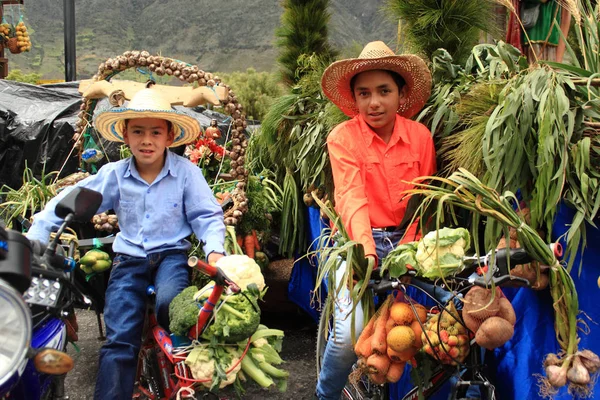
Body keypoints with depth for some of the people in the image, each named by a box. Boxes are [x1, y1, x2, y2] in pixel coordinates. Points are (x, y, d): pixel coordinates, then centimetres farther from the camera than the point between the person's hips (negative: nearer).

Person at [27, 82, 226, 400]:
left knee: (168, 304, -31)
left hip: (171, 253, -2)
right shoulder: (114, 174, 1)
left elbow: (206, 215, -1)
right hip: (128, 257, 2)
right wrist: (34, 237, -4)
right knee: (119, 340, -11)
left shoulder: (186, 172, -5)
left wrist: (214, 250, -19)